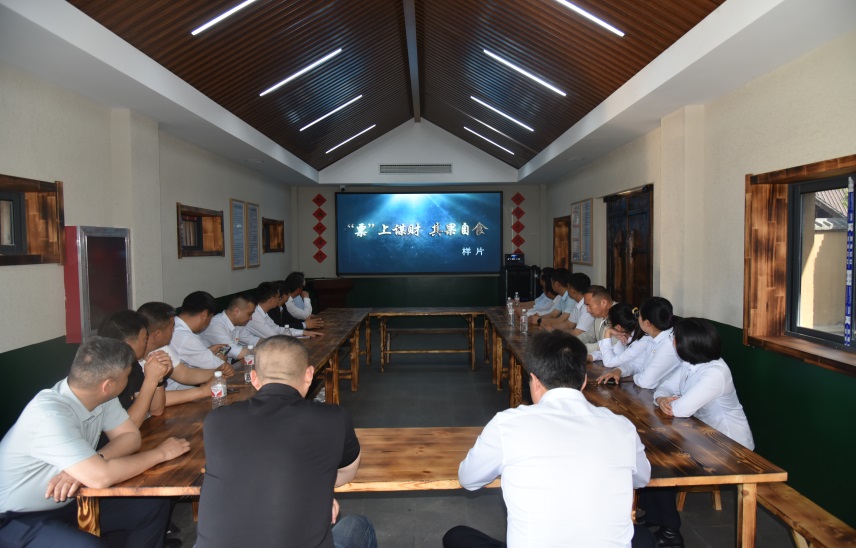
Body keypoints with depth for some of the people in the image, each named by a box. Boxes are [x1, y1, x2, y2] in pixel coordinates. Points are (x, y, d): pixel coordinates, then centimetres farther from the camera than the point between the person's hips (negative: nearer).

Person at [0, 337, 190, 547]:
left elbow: (130, 436, -3)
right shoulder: (49, 415, -32)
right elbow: (101, 476, -37)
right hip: (17, 518, -7)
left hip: (68, 502, 7)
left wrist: (87, 465, -23)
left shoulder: (98, 395, -10)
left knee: (153, 506, -3)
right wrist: (160, 453, -22)